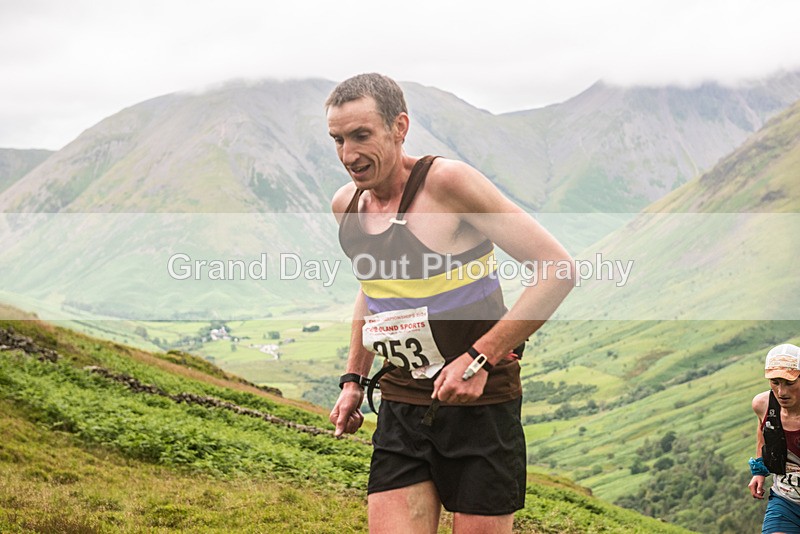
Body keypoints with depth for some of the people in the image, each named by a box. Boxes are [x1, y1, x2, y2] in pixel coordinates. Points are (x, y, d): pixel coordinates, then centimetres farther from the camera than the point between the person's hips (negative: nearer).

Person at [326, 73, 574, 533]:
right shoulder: (346, 205, 6)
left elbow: (559, 269, -17)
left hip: (480, 406, -5)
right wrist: (354, 379, 21)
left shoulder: (447, 182, -15)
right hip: (401, 411, 5)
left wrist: (479, 358, -20)